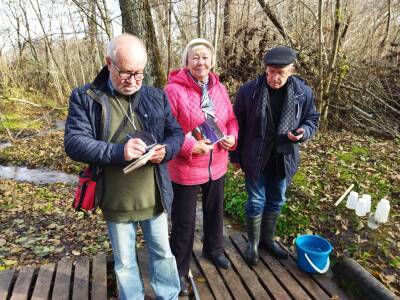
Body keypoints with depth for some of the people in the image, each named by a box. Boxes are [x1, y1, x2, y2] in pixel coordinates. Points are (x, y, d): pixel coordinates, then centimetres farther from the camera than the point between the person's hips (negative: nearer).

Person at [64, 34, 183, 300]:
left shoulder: (157, 96, 0)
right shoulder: (85, 97, -9)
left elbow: (176, 133, 4)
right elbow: (74, 143, -15)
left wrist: (166, 150, -19)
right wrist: (118, 151, -29)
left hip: (154, 198, 2)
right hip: (116, 201, -2)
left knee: (163, 252, 21)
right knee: (124, 262, 19)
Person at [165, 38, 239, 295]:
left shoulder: (219, 88, 4)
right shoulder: (174, 89, -16)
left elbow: (231, 119, 11)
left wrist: (232, 137, -8)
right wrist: (190, 147, -25)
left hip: (217, 165, 6)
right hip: (186, 168, -6)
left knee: (215, 211, 24)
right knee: (184, 220, 9)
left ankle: (214, 250, 51)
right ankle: (180, 269, 32)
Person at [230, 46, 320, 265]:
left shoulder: (303, 92, -7)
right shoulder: (249, 91, -12)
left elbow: (312, 120, 7)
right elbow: (237, 125, -4)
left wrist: (303, 132, -17)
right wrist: (236, 156, -1)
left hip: (283, 159, 3)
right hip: (255, 159, -3)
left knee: (276, 201, 17)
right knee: (256, 202, 8)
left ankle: (268, 239, 40)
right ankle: (253, 243, 30)